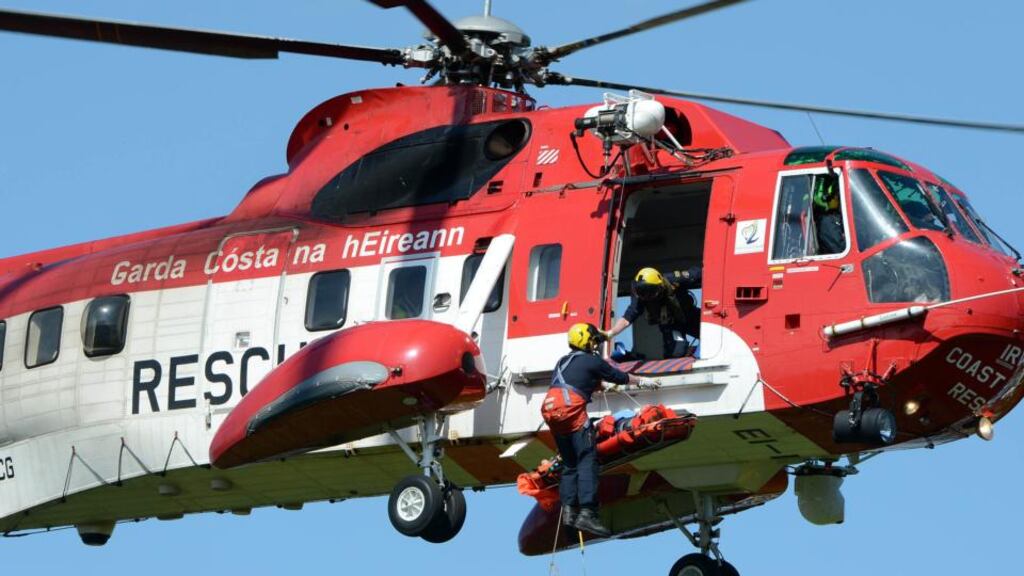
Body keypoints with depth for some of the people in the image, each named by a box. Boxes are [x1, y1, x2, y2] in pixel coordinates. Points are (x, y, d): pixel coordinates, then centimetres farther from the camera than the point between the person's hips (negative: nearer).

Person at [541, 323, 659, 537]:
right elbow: (620, 376, 19)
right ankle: (587, 513, -23)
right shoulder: (592, 362, 6)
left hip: (551, 411, 8)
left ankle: (568, 510, 3)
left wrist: (603, 387, 58)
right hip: (572, 409, -8)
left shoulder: (563, 362, 26)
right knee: (587, 461, -10)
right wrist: (642, 382, 35)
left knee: (569, 464, 16)